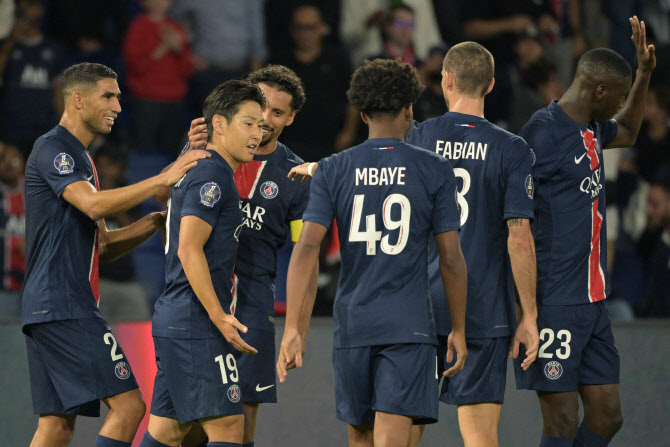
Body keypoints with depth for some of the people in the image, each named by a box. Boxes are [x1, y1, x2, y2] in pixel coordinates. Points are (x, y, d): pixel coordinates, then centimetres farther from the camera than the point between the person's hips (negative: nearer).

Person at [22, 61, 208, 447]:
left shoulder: (80, 157, 23)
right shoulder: (52, 148, -7)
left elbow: (102, 247, 22)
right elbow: (93, 205, -24)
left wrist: (152, 224, 7)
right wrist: (164, 180, -25)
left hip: (46, 309, 10)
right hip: (65, 304, -10)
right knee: (128, 405, -14)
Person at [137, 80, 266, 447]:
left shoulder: (192, 170, 20)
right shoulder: (212, 176, -11)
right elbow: (190, 251, -19)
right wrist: (220, 317, -21)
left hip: (172, 320, 10)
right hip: (196, 321, -10)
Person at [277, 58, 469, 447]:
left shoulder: (333, 171, 3)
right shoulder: (435, 171, -1)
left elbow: (307, 248, -6)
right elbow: (451, 259, -1)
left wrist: (293, 328, -7)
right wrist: (459, 331, 10)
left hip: (352, 324, 3)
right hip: (409, 327, -3)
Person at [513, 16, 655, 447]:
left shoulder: (591, 130, 14)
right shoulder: (543, 132, -13)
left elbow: (627, 132, 40)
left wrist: (645, 73, 27)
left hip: (592, 302, 9)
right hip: (553, 303, -9)